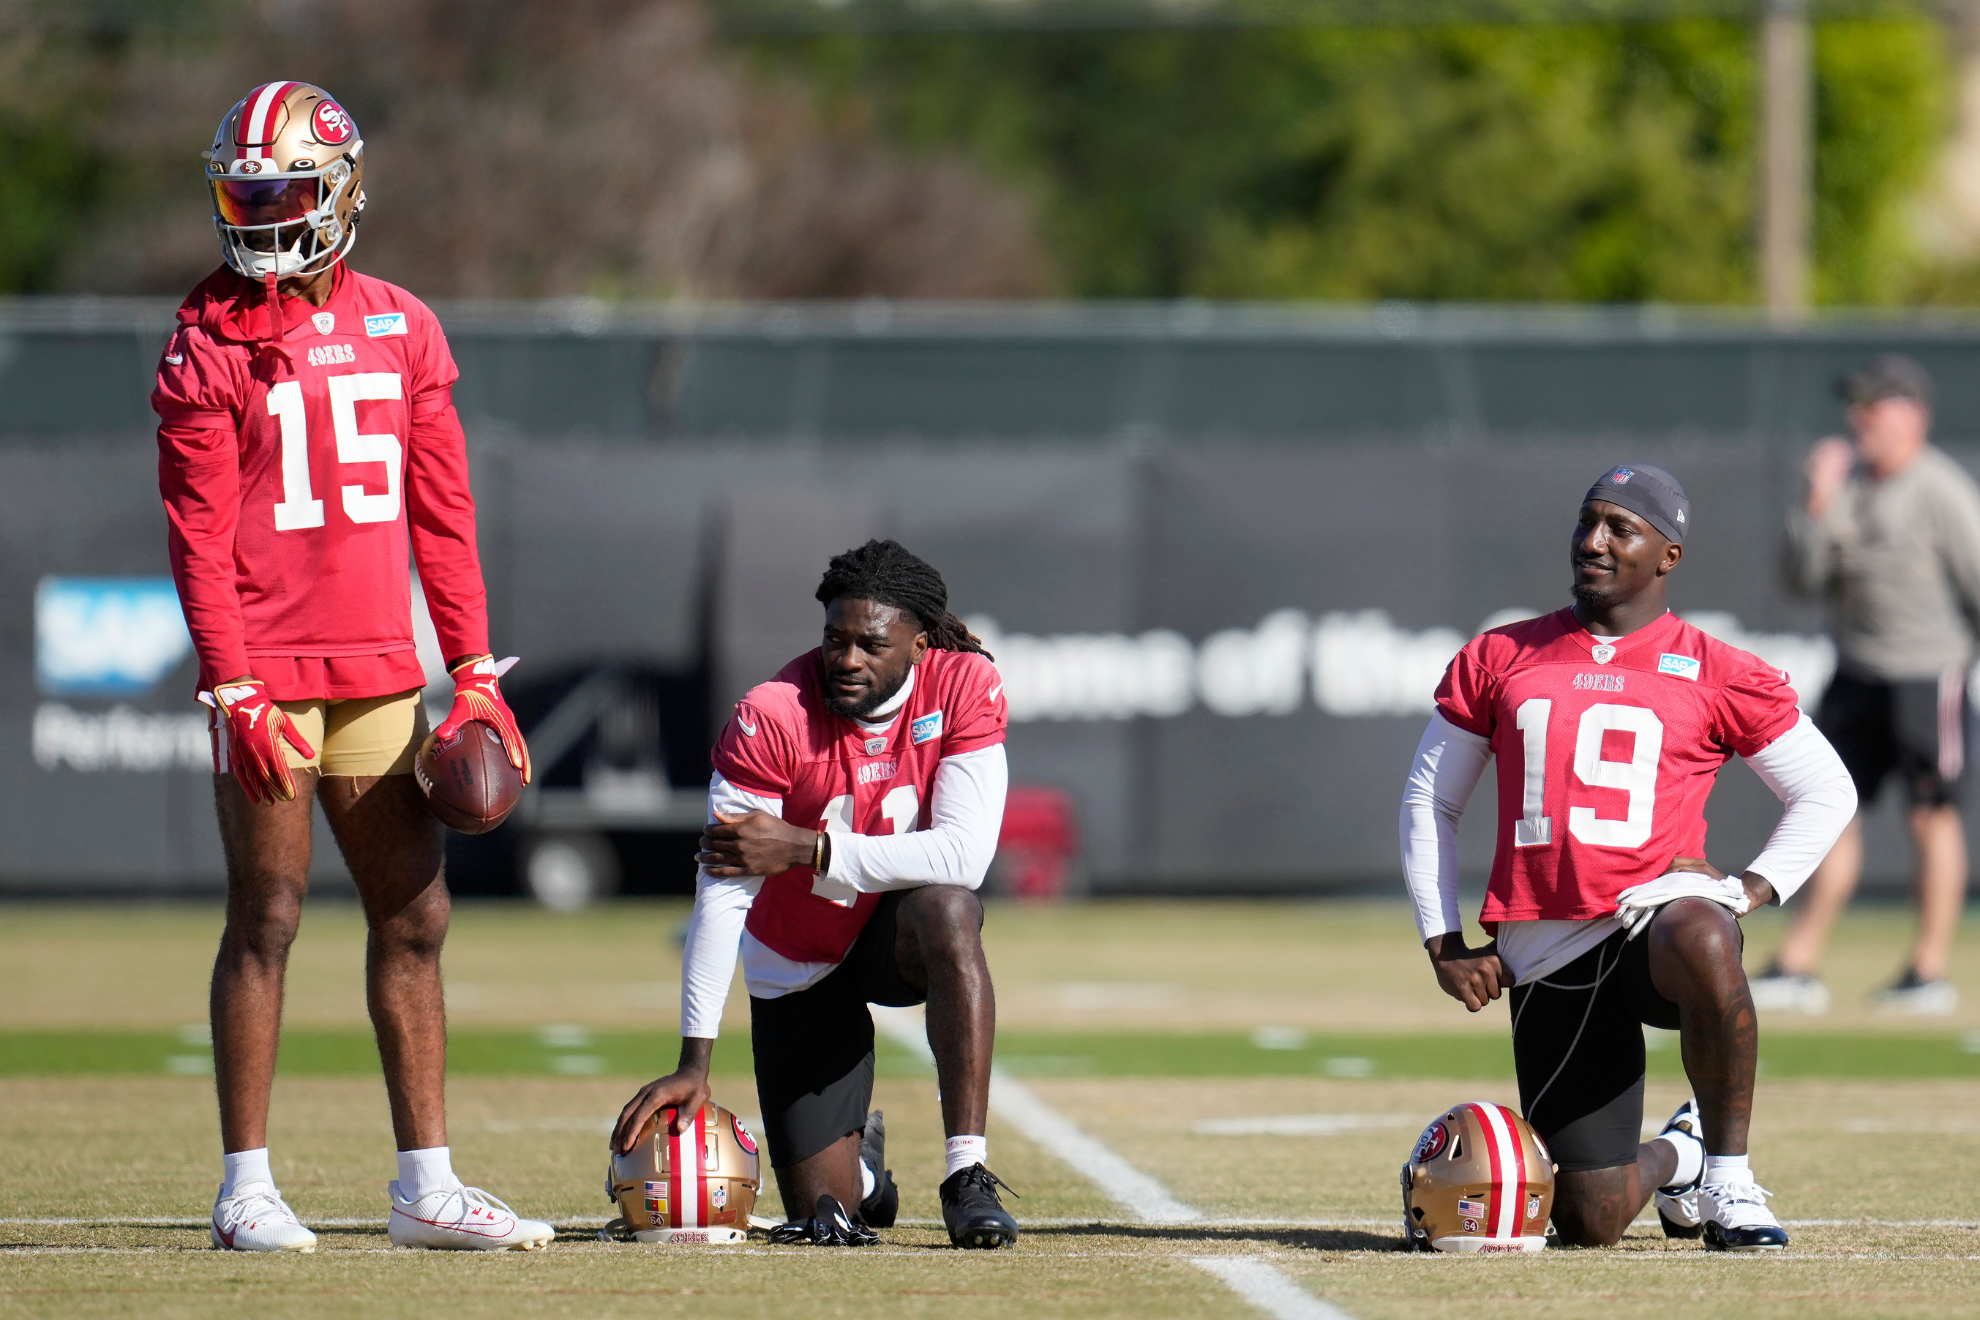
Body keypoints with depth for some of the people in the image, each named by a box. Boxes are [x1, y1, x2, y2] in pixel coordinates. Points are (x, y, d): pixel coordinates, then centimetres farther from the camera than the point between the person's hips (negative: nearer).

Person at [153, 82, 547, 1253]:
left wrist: (474, 671, 8)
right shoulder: (212, 344, -3)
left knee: (414, 917, 6)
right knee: (268, 918, -3)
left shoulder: (403, 330, 10)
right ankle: (246, 1189, 2)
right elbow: (199, 533, -7)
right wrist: (234, 692, -15)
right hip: (270, 673, -5)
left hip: (380, 671, 5)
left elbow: (442, 513, 13)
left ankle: (428, 1185, 12)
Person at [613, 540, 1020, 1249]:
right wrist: (694, 1063, -29)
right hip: (798, 969, 0)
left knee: (947, 908, -38)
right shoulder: (772, 717, -23)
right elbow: (723, 896, -24)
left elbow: (963, 854, -28)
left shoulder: (965, 686, -18)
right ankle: (863, 1166, 34)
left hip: (900, 937, 0)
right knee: (823, 1215, -7)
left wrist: (805, 849, -33)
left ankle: (968, 1173, -32)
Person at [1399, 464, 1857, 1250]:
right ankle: (1676, 1156, 34)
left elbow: (1825, 793, 11)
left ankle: (1727, 1175, -21)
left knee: (1703, 945, -43)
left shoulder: (1718, 676, 5)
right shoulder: (1499, 659, 12)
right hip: (1545, 947, 2)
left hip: (1659, 908, -2)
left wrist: (1752, 891, -4)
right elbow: (1428, 801, 17)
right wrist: (1443, 945, 6)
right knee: (1591, 1222, -6)